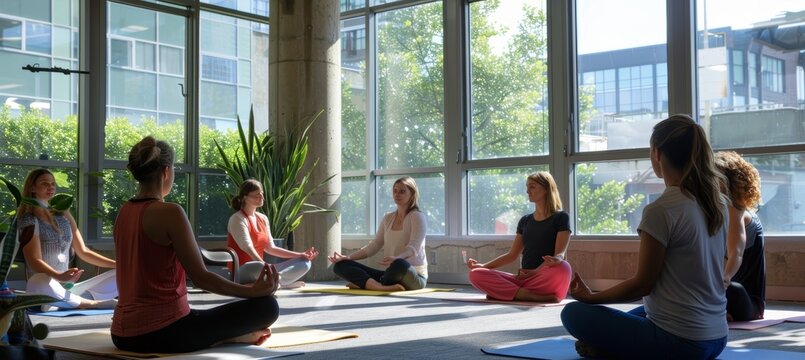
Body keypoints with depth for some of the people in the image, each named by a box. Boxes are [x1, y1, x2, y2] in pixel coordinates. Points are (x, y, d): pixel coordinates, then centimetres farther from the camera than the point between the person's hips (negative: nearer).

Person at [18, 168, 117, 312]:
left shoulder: (64, 216, 16)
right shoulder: (29, 221, -3)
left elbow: (84, 252, 18)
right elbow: (35, 261, -16)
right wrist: (59, 277, -36)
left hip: (68, 289, 6)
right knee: (41, 282, -42)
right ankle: (93, 303, -25)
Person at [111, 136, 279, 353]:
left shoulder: (123, 213, 9)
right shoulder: (170, 213, -15)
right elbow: (200, 278, -16)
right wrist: (253, 291, -9)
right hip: (163, 333, -8)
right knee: (266, 306, -5)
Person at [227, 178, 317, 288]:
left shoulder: (263, 218, 13)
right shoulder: (238, 219, -10)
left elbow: (270, 248, 13)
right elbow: (248, 248, -23)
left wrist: (300, 255, 8)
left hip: (261, 268, 8)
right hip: (242, 272, -8)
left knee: (304, 263, -1)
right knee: (259, 267, -44)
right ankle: (281, 282, -16)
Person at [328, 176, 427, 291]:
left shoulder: (417, 217, -3)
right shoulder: (388, 218, 16)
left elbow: (413, 248, -17)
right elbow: (373, 246, 12)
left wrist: (396, 258, -39)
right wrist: (347, 257, -3)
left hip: (414, 277, -6)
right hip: (392, 274, 6)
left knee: (400, 265, -44)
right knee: (341, 265, -10)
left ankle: (364, 283, -18)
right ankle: (381, 287, -36)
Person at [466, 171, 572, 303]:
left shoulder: (561, 218, 3)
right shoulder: (525, 220, 19)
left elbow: (560, 255, -9)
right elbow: (512, 255, 22)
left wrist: (554, 261, -34)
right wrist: (483, 266, 10)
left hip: (547, 281, -5)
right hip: (524, 279, 5)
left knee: (562, 268, -41)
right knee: (476, 274, -17)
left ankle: (503, 291, -29)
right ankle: (535, 297, -29)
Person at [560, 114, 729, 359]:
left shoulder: (661, 210, -19)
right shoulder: (718, 203, 4)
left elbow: (642, 284, -13)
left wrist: (590, 297, 1)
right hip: (716, 339, 8)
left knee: (574, 314, 5)